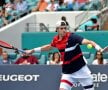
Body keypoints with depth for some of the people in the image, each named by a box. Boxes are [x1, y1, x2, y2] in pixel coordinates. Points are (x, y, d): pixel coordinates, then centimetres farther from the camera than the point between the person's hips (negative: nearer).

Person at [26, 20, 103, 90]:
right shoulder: (56, 39, 1)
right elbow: (49, 47, 24)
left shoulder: (71, 36, -17)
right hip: (68, 72, 4)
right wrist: (33, 50, 32)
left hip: (81, 69, -4)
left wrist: (98, 48, -49)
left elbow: (86, 41, -31)